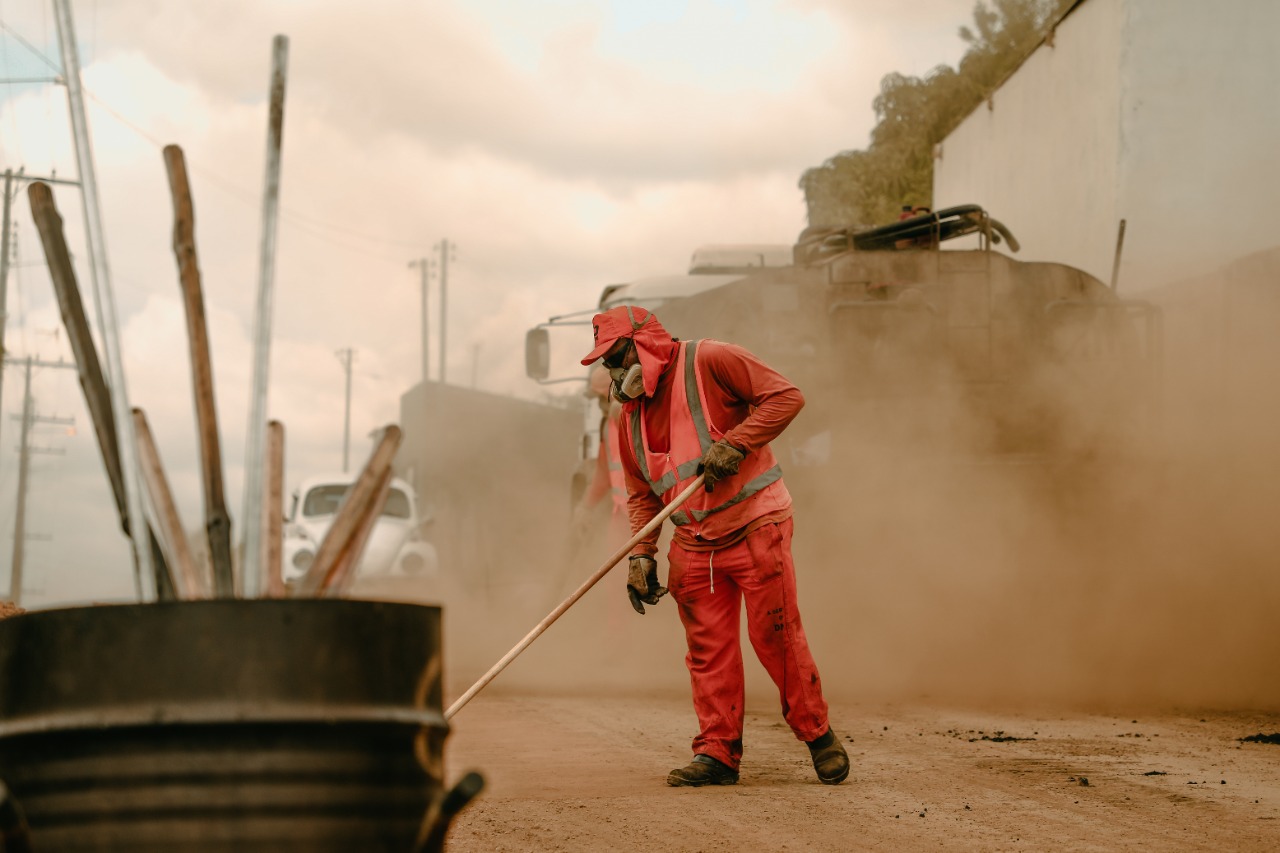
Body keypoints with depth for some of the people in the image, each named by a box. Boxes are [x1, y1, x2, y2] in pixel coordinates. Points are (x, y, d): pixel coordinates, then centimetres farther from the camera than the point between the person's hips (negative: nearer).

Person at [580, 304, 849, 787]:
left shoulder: (708, 362, -7)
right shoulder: (632, 414, 13)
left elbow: (785, 396, -12)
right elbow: (641, 495, 18)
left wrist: (734, 444, -19)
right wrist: (641, 553, 5)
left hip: (754, 525, -6)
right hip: (694, 544, 6)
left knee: (775, 634, -6)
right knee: (708, 647, 1)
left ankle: (818, 735, 7)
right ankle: (717, 753, 6)